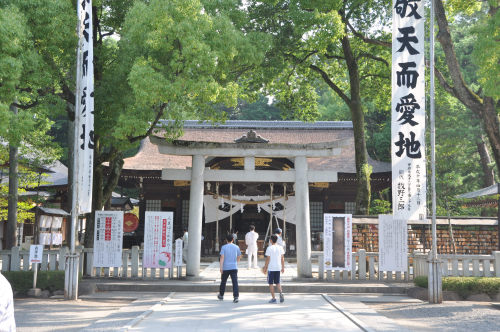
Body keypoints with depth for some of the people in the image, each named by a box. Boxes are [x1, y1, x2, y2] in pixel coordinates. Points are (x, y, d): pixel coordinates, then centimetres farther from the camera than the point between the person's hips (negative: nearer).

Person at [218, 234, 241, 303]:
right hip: (234, 267, 1)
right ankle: (236, 297, -16)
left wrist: (221, 267, -13)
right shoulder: (236, 247, 5)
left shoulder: (224, 247, -4)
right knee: (235, 282, -4)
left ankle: (221, 295, 30)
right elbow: (239, 256, 14)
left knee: (223, 282, 16)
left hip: (225, 268, -1)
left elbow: (222, 257, -12)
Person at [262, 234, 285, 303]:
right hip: (278, 268, 4)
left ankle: (273, 298, 5)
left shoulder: (269, 248, -9)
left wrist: (265, 268, -1)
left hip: (271, 268, -4)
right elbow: (282, 258, 7)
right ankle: (281, 293, -9)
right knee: (277, 282, 16)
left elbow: (268, 259, -10)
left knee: (271, 283, 6)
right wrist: (283, 267, 15)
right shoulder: (280, 248, 4)